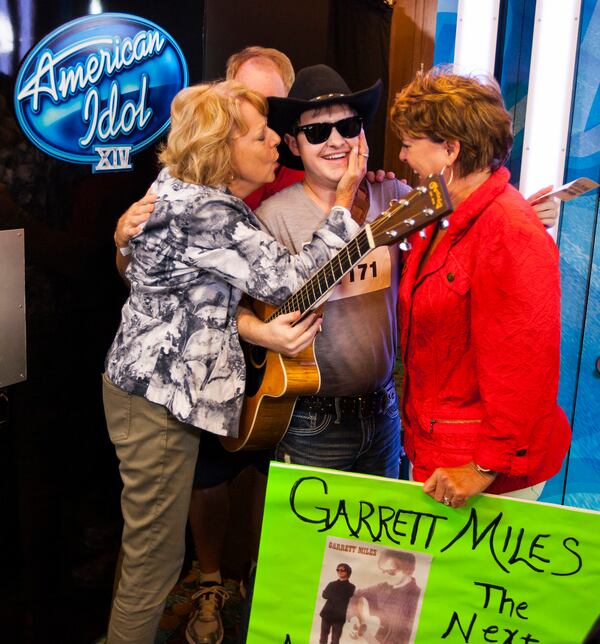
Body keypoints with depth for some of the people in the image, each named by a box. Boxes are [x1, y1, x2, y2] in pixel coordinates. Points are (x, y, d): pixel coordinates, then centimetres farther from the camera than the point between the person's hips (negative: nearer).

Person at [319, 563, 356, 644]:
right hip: (327, 613, 3)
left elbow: (343, 598, -5)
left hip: (339, 616, -3)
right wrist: (336, 598, -2)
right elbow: (324, 595, 2)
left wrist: (332, 596, 3)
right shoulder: (332, 584, 13)